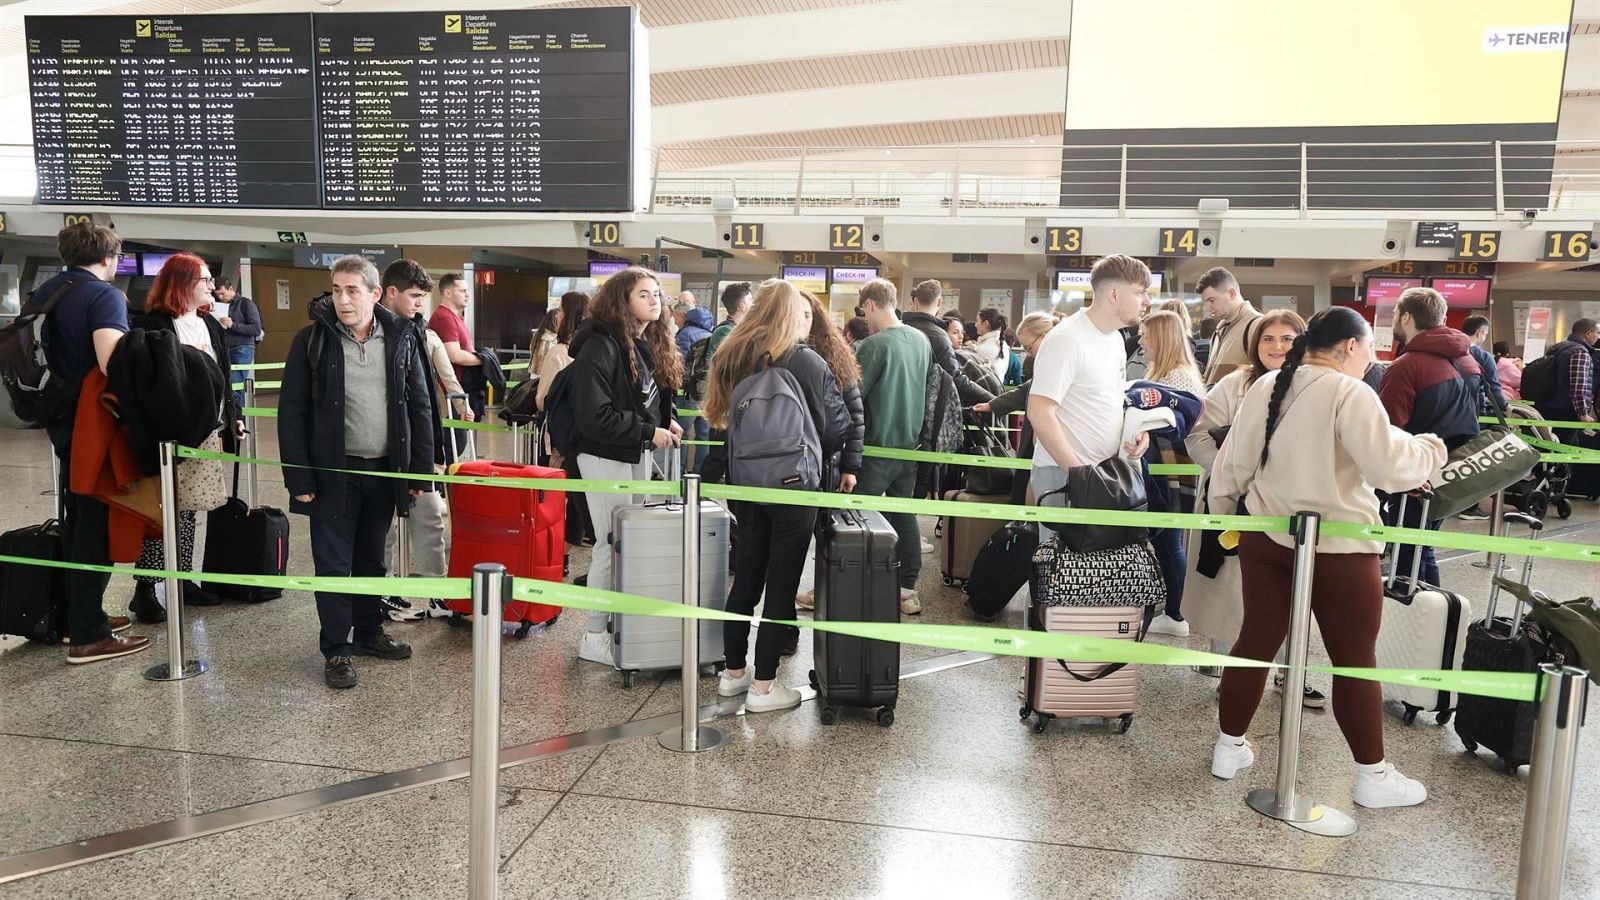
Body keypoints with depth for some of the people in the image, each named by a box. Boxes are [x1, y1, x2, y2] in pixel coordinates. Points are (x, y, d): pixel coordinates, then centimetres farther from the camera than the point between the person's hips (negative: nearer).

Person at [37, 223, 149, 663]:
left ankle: (81, 614, 28)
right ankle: (87, 636, 2)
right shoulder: (104, 295, -15)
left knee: (77, 519, 18)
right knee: (97, 526, -2)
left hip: (61, 423, 8)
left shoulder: (42, 294, 11)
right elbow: (111, 362, -29)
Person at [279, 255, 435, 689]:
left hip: (384, 470, 3)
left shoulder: (400, 339, 3)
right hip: (333, 473, -3)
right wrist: (298, 478, -10)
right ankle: (336, 650, 14)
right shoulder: (312, 340, -4)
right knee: (333, 563, 3)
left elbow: (419, 408, 5)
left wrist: (421, 471, 0)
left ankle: (369, 632, 31)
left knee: (372, 559, 16)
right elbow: (291, 411, -5)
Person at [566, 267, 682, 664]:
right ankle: (594, 636, 11)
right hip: (606, 456, -8)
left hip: (640, 454, 8)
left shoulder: (653, 345, 10)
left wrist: (667, 422, 1)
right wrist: (649, 431, -19)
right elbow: (594, 416, -21)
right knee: (612, 544, -2)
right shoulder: (600, 346, -16)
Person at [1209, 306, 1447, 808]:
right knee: (1355, 658, 6)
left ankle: (1229, 748, 23)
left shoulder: (1266, 387, 5)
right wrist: (1432, 449, -2)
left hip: (1266, 537, 6)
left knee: (1256, 642, 13)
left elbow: (1233, 462, 9)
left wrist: (1222, 513, 21)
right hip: (1338, 546, -6)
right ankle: (1373, 777, 18)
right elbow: (1389, 466, -20)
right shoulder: (1349, 393, -14)